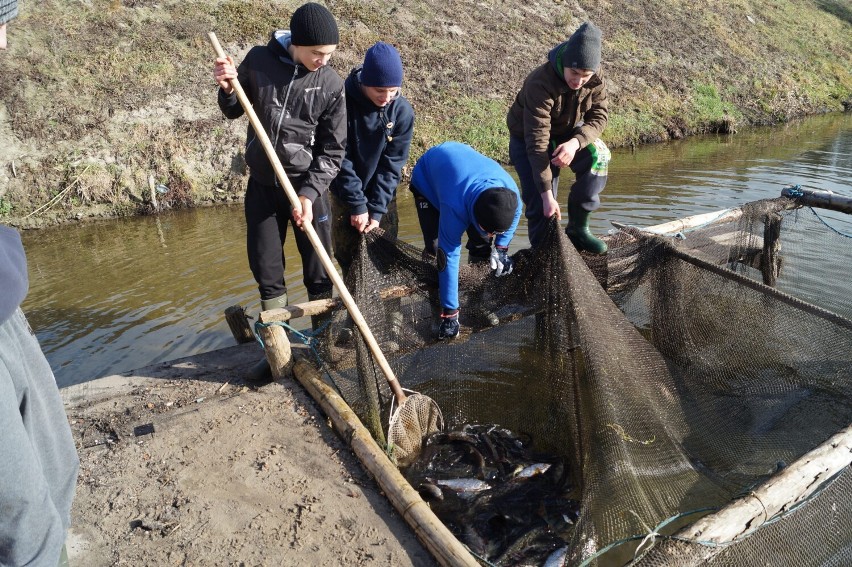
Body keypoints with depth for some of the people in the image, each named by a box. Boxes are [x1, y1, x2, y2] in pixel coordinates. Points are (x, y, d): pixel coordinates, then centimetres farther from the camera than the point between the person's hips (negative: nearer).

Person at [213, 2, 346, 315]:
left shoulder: (331, 85, -11)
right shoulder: (258, 60, -5)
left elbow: (333, 151, -8)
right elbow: (234, 111, 9)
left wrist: (309, 193, -19)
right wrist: (227, 90, -13)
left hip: (308, 187, -2)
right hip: (261, 184, 2)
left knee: (318, 269, 9)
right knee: (265, 266, 11)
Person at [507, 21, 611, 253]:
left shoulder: (596, 79, -19)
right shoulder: (541, 83, -35)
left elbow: (599, 116, -15)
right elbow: (537, 141, -37)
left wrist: (575, 142, -39)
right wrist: (547, 194, -40)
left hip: (570, 133, 4)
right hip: (527, 138, -4)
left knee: (598, 157, -23)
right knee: (539, 203, -16)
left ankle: (578, 228, -9)